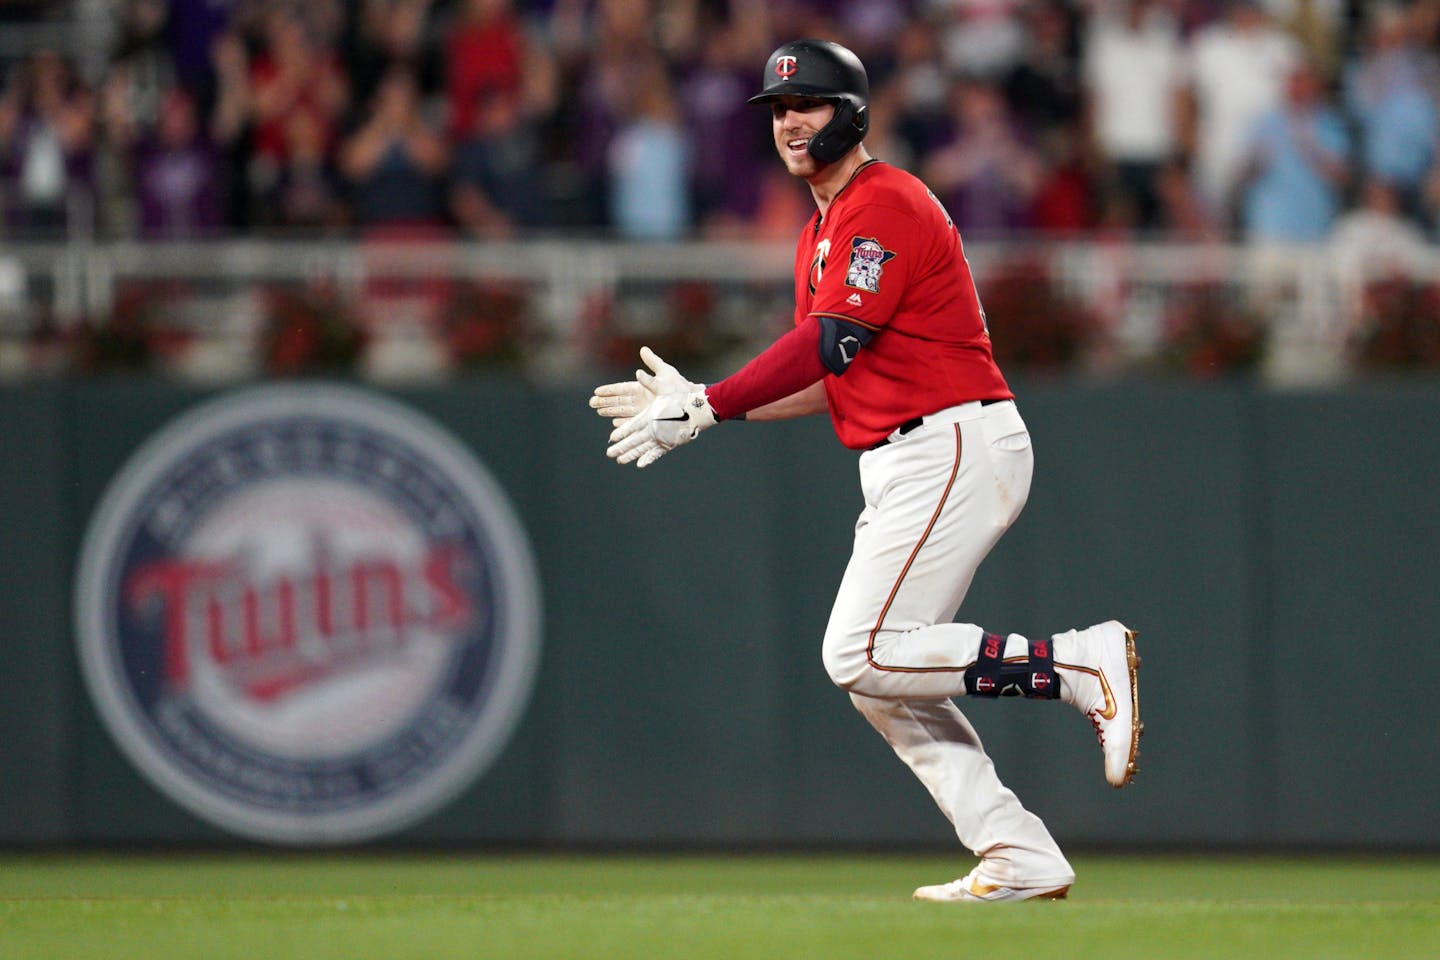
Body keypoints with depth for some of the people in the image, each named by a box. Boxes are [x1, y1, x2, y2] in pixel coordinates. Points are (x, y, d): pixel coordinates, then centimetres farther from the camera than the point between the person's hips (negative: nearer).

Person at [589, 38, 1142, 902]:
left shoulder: (885, 206, -11)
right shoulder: (822, 235, 20)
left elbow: (828, 345, -22)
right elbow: (833, 380, 20)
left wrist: (706, 409, -23)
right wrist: (698, 405, 9)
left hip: (957, 448, -10)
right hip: (905, 469, 10)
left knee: (865, 656, -17)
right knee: (880, 681, 6)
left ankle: (1084, 665, -14)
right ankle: (1021, 861, 4)